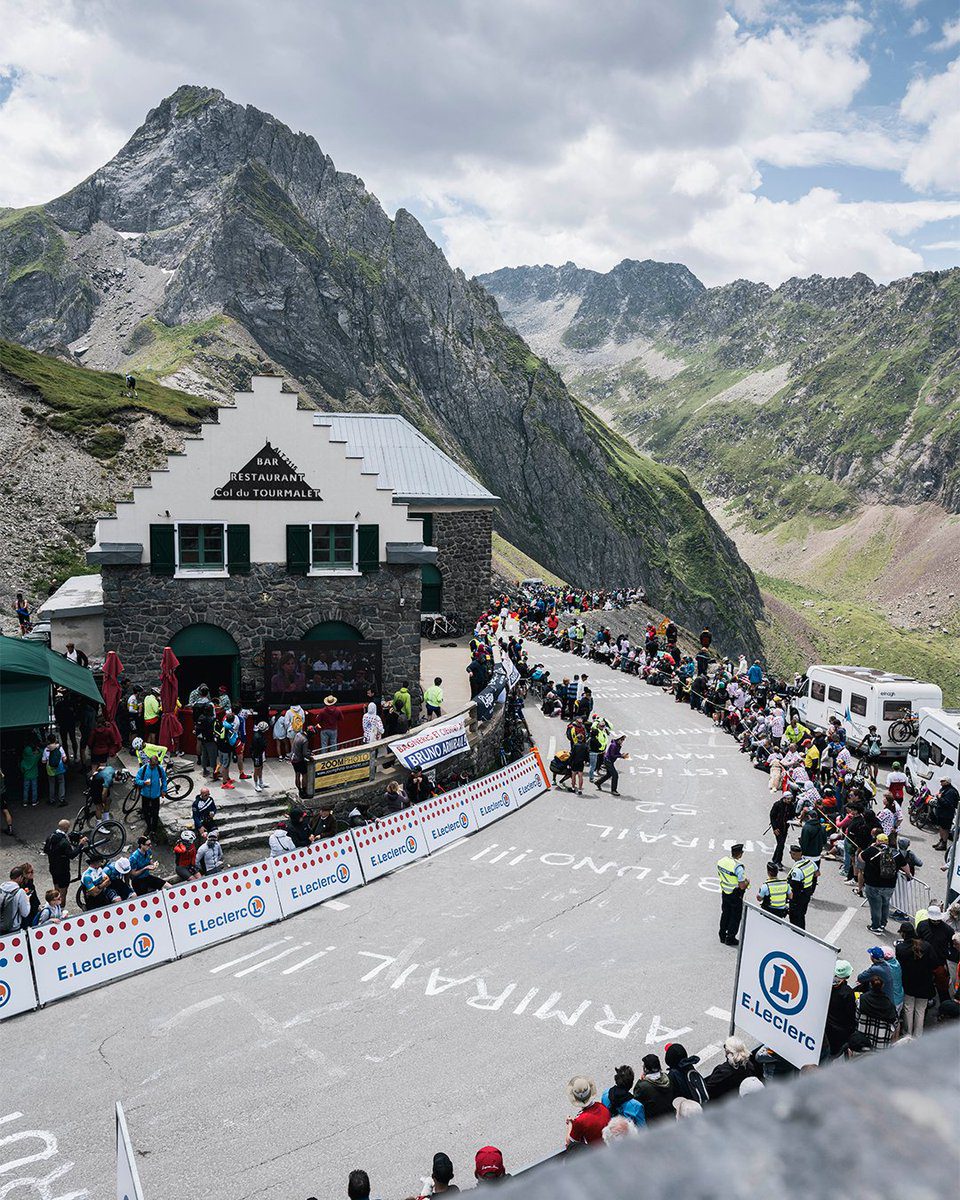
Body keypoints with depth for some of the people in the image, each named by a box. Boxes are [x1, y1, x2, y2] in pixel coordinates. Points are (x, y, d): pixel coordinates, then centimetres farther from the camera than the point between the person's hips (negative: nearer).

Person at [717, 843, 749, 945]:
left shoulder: (721, 861, -7)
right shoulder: (738, 867, -29)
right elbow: (742, 886, -24)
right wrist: (747, 881, -3)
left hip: (724, 893, 6)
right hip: (735, 896, -6)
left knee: (725, 914, 22)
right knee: (735, 917, 12)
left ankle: (723, 936, 34)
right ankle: (730, 939, 20)